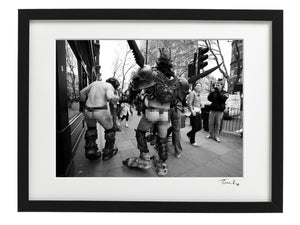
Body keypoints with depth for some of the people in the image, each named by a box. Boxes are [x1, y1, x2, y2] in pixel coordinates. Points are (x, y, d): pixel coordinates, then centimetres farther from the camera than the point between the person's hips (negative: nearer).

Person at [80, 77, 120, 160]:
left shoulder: (95, 83, 16)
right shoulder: (110, 86, -1)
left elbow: (82, 92, 21)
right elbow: (110, 96, -21)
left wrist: (83, 101, 36)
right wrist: (117, 98, 0)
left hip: (88, 111, 5)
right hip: (101, 112, -5)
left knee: (91, 129, 31)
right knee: (110, 130, 19)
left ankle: (90, 151, 27)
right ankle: (108, 152, 27)